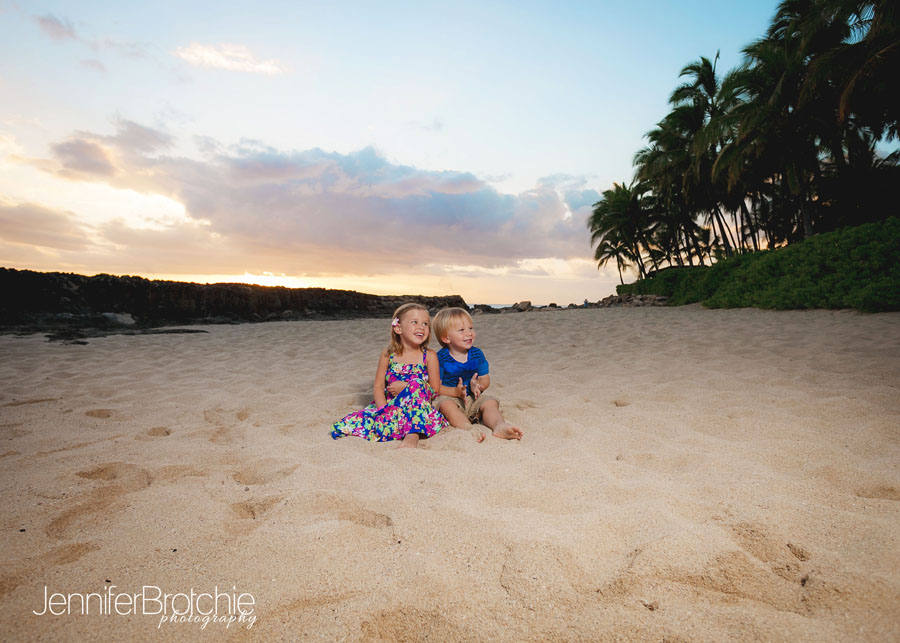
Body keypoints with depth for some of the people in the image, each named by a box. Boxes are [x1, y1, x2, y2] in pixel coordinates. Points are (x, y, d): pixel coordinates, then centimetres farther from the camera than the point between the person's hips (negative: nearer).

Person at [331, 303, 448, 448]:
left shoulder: (429, 356, -2)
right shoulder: (388, 355, 0)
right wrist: (384, 409, -18)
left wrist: (407, 387, -14)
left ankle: (413, 435, -36)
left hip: (417, 406, -1)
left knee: (416, 383, -34)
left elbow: (435, 389, -3)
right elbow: (378, 386, -1)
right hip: (389, 404, 1)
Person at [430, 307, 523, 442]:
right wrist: (456, 392, -29)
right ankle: (470, 429, -55)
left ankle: (499, 426, -48)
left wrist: (477, 385, -19)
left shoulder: (476, 354, 3)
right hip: (449, 397, -4)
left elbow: (486, 379, 6)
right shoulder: (441, 358, -10)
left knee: (490, 402, -21)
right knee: (446, 404, -36)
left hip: (472, 399, 4)